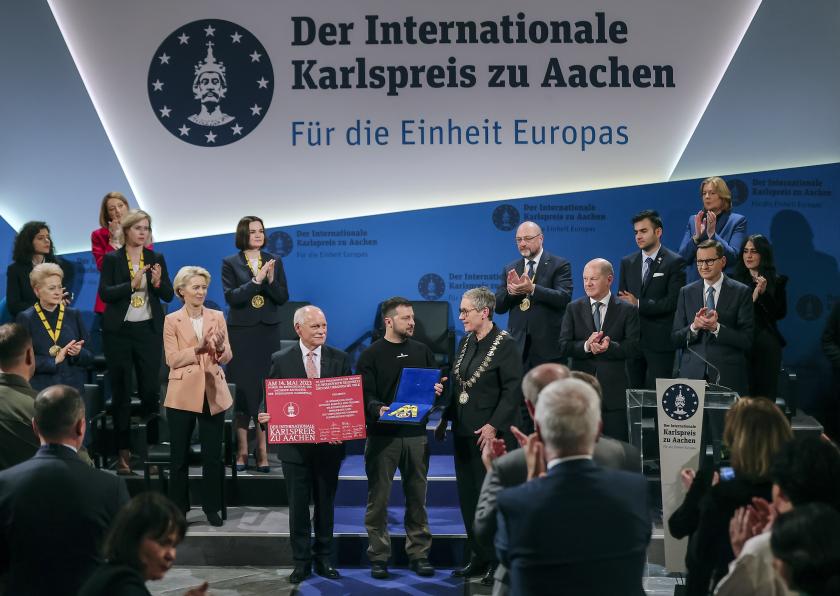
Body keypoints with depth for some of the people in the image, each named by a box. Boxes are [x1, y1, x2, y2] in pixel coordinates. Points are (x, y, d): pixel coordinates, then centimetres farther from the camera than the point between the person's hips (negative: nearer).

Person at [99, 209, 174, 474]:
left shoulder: (157, 259, 7)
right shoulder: (112, 259, 1)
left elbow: (169, 296, 5)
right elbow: (104, 293, -9)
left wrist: (158, 282, -15)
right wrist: (132, 284, -20)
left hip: (149, 330, 2)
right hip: (119, 331, -1)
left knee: (151, 389, -1)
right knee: (121, 391, 2)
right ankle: (123, 450, 6)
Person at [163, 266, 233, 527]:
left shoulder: (217, 317, 6)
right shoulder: (172, 320, 0)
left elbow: (227, 357, 4)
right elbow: (172, 360, -8)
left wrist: (220, 348, -18)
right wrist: (198, 349, -20)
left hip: (213, 393, 2)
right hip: (183, 394, -2)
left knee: (213, 455, 5)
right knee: (179, 456, 6)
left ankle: (212, 507, 17)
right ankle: (179, 508, 18)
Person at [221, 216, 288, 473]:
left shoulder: (275, 262, 9)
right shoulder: (230, 263, 2)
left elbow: (283, 298, 4)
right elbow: (231, 297, -9)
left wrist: (271, 280, -13)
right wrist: (256, 280, -18)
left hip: (268, 332, 2)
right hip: (241, 333, -2)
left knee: (267, 390, -1)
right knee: (243, 391, -1)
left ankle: (262, 451, 5)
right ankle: (242, 451, 8)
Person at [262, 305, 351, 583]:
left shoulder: (339, 359, 3)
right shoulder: (280, 360, -1)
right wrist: (268, 417, -18)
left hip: (329, 443, 1)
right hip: (294, 444, -1)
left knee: (326, 505, 11)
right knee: (298, 506, 6)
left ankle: (324, 559, 24)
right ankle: (301, 562, 17)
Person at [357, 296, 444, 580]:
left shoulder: (422, 351, 11)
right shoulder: (371, 355, 0)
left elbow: (436, 384, 14)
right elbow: (365, 395, -7)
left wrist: (437, 390, -9)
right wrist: (378, 409, -27)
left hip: (416, 434, 3)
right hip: (382, 436, -3)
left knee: (417, 497, 8)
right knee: (378, 498, 2)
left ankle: (419, 554, 17)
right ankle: (378, 557, 11)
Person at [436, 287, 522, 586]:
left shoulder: (505, 344, -12)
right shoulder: (466, 343, 10)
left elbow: (513, 390, -16)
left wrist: (494, 425, -21)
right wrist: (446, 418, 11)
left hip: (491, 435, -7)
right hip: (464, 432, 8)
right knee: (468, 495, 11)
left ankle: (500, 561, 12)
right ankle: (478, 557, 23)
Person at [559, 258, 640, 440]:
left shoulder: (627, 310, 4)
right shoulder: (573, 309, 9)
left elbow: (633, 347, -4)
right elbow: (564, 345, 0)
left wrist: (609, 347, -22)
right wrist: (586, 346, -19)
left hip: (614, 389, -1)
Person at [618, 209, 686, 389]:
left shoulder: (675, 262, -2)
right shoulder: (627, 262, 13)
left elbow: (673, 301, -10)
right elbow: (621, 298, 12)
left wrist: (638, 304, -11)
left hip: (660, 340, -4)